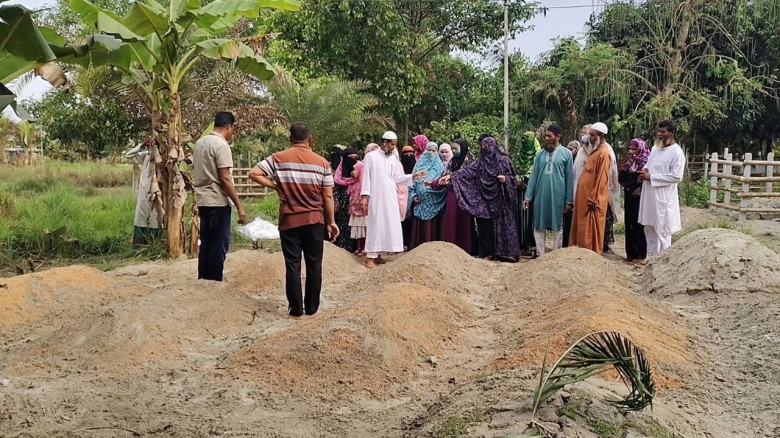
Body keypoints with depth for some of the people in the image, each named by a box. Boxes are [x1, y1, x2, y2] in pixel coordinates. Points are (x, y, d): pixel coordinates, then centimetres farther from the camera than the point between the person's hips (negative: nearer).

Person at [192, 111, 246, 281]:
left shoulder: (200, 142, 12)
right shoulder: (221, 145, -14)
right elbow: (225, 179, -19)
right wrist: (239, 206, -17)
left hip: (202, 201, 9)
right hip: (218, 202, -9)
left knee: (206, 243, 12)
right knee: (219, 245, -3)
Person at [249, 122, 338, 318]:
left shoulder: (278, 158, -4)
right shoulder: (322, 162, -1)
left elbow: (254, 174, -10)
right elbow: (328, 196, 0)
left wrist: (275, 186, 0)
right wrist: (331, 222, 8)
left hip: (289, 221, -1)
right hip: (315, 220, 1)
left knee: (292, 265, 5)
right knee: (314, 265, 9)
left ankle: (296, 310, 8)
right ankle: (312, 308, 16)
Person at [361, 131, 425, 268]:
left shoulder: (393, 159, 11)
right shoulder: (371, 156, -3)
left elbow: (397, 178, 10)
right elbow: (366, 177, -5)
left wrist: (412, 176, -3)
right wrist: (364, 195, -11)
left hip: (390, 198, 6)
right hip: (375, 197, -5)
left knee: (388, 225, 4)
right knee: (375, 225, -6)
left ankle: (378, 254, 10)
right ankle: (370, 256, -4)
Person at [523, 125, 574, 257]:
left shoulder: (566, 154, 0)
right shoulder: (540, 154, 9)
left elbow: (569, 178, 0)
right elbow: (534, 176, 8)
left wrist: (569, 200, -2)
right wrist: (528, 196, 4)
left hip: (558, 196, -3)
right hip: (540, 196, 3)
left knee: (557, 227, 5)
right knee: (539, 226, 5)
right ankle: (540, 255, 13)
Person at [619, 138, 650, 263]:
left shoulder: (646, 163, -11)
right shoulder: (629, 162, 11)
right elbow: (621, 179, 10)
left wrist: (640, 189, -12)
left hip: (640, 199, -7)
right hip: (629, 198, 7)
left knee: (639, 225, -3)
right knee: (629, 225, 9)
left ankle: (641, 255, 5)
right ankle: (631, 253, 17)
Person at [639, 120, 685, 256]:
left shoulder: (677, 152, -13)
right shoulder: (656, 147, 11)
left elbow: (677, 176, -19)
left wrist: (651, 177, -18)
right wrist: (645, 170, -1)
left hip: (663, 197, -8)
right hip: (649, 195, 8)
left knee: (662, 231, -1)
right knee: (649, 228, 14)